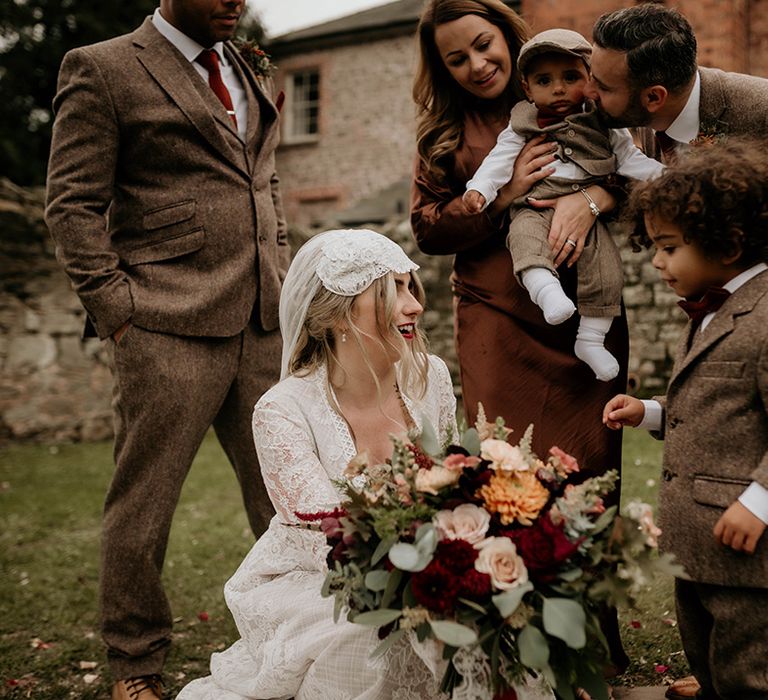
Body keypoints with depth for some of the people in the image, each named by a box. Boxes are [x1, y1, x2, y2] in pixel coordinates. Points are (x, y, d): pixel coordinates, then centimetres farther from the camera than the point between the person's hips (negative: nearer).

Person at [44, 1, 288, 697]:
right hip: (169, 331, -5)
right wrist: (118, 312, -11)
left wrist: (281, 276, 15)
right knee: (143, 504, 3)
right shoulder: (102, 68, 0)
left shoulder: (248, 74, 20)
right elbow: (74, 203, -5)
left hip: (264, 326, 6)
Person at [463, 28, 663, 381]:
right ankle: (546, 289, -54)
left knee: (607, 266, -15)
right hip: (537, 209, -1)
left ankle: (591, 338, -4)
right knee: (524, 234, -34)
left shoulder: (602, 125, 14)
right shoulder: (522, 127, 10)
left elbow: (629, 158, 15)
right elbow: (500, 161, 0)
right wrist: (479, 189, -17)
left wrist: (664, 176, 0)